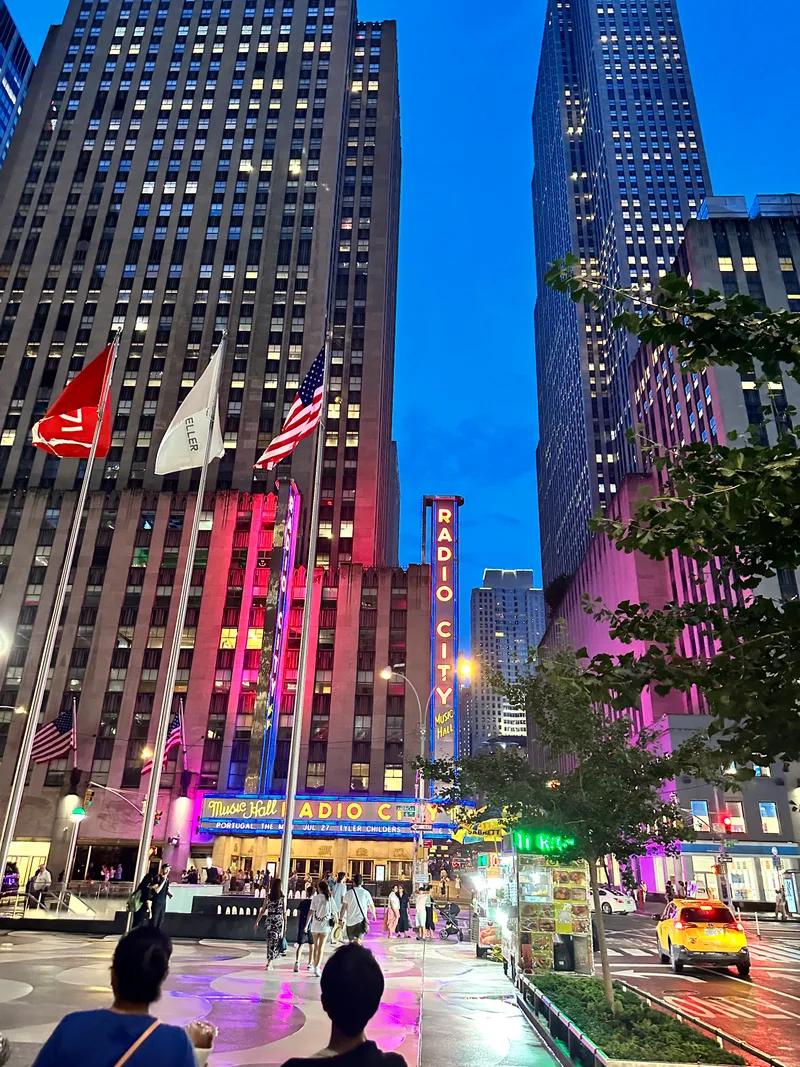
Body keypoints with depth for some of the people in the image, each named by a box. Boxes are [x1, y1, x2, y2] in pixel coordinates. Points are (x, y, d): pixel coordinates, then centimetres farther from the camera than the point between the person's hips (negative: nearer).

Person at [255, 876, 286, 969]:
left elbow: (262, 911, 1)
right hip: (279, 920, -2)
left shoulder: (268, 897, 0)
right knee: (276, 940, 5)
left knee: (270, 940, 15)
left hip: (270, 920, 2)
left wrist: (257, 922, 8)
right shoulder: (282, 898, -5)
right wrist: (285, 924, 2)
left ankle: (270, 962, 20)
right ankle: (270, 962, -1)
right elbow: (284, 912, -4)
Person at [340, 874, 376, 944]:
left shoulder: (349, 893, 1)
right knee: (358, 940, -10)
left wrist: (341, 919, 5)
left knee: (351, 940, 20)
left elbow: (344, 907, -2)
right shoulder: (366, 893, 2)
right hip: (361, 920, -2)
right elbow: (372, 906, 12)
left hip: (350, 920, 2)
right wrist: (374, 915, 30)